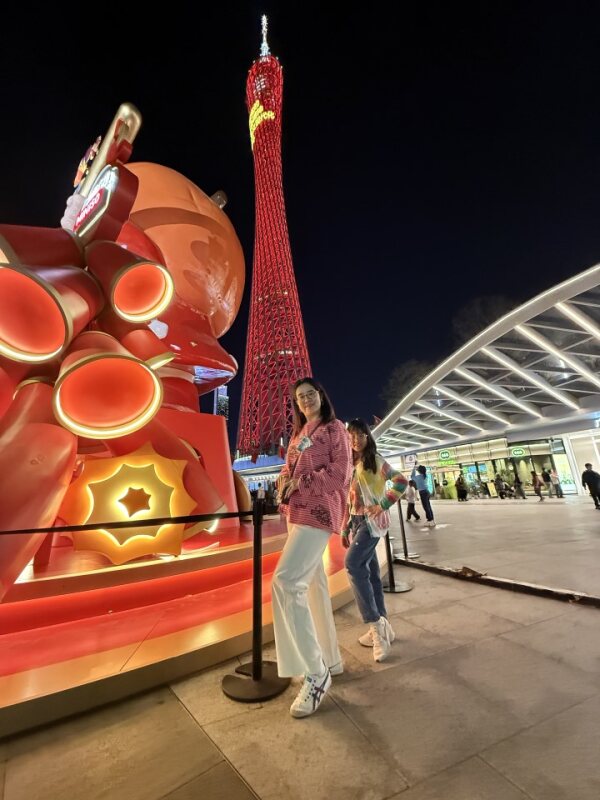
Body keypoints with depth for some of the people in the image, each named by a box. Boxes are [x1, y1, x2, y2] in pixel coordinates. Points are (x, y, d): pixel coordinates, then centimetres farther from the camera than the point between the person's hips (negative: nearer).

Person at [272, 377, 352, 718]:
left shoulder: (335, 428, -1)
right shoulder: (298, 434, 20)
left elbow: (340, 474, -11)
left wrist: (300, 482, -12)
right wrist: (285, 483, -3)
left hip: (318, 511, -8)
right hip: (297, 512, 8)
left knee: (286, 581, -19)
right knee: (313, 585, 15)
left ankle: (316, 674, -5)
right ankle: (331, 660, 31)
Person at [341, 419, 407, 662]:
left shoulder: (375, 460, -6)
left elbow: (401, 481, -12)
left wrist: (382, 505, -17)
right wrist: (345, 529, 12)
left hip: (372, 520, -6)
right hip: (356, 521, 7)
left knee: (353, 563, -20)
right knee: (369, 571, 10)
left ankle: (375, 622, -9)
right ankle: (380, 627, 22)